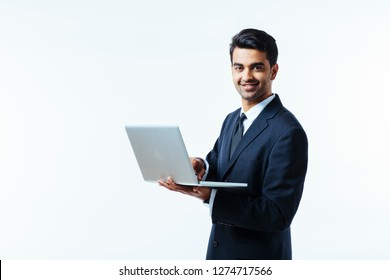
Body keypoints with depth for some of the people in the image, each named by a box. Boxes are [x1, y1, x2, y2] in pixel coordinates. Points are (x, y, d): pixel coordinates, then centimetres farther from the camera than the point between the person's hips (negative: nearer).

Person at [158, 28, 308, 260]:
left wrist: (209, 195, -32)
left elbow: (278, 215, -25)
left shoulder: (288, 133, -22)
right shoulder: (232, 120, 5)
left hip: (259, 259, -7)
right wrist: (201, 167, -13)